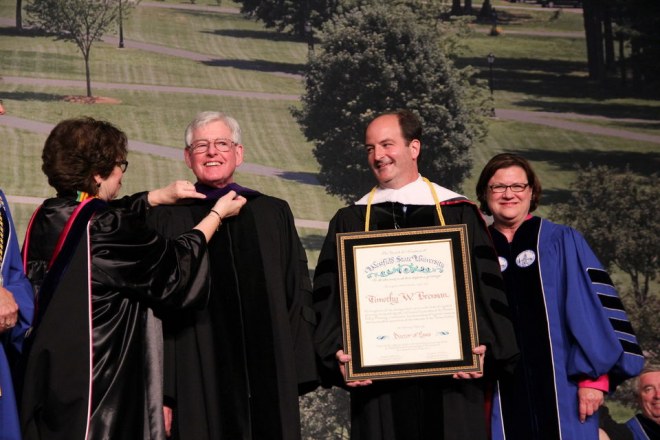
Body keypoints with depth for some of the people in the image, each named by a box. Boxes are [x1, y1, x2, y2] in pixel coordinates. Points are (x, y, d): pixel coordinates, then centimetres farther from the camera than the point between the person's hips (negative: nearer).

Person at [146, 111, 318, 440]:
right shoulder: (166, 220, 3)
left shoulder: (274, 214, 11)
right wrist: (161, 393, -7)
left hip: (269, 383, 2)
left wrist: (299, 374, 2)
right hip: (197, 383, -2)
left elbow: (299, 297, 10)